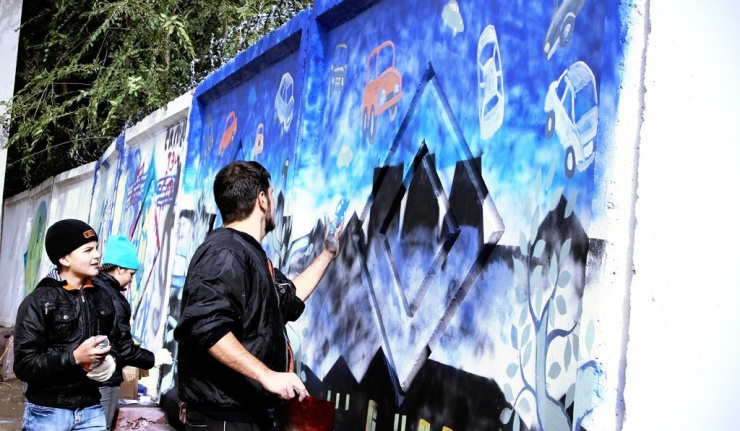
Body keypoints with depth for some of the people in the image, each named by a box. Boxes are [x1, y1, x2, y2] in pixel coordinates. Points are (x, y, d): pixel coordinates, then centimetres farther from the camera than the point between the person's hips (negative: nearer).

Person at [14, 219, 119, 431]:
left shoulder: (102, 298, 9)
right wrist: (74, 358, -22)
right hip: (48, 413, -4)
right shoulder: (39, 302, -8)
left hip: (91, 411, 4)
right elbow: (24, 365, -12)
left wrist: (110, 361, -4)